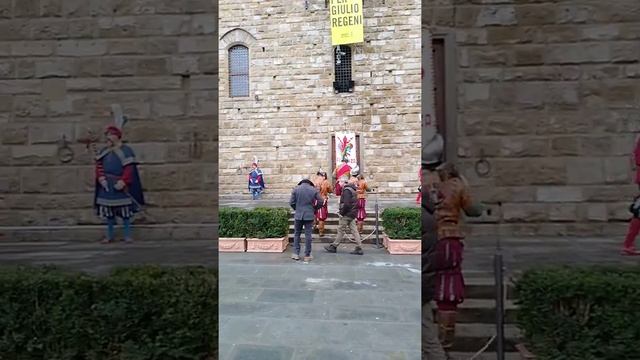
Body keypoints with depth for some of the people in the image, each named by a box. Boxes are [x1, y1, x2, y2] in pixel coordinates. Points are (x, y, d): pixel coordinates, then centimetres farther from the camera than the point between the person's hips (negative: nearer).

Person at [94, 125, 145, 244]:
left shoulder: (126, 151, -5)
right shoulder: (103, 151, 13)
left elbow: (129, 169, -13)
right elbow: (99, 166, 5)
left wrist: (123, 182, -23)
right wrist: (101, 178, -12)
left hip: (121, 186, -5)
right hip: (107, 186, 6)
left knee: (125, 210, 0)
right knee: (108, 211, 10)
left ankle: (127, 235, 8)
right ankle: (109, 236, 19)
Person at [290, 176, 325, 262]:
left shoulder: (296, 189, 0)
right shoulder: (314, 190, 0)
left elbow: (291, 202, -3)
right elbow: (321, 202, -2)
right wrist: (314, 209, 12)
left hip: (298, 215, 0)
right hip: (309, 215, 0)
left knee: (297, 234, 13)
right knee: (308, 235, 5)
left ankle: (296, 253, 12)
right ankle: (307, 255, 9)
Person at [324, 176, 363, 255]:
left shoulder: (347, 190, -16)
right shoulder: (353, 189, 15)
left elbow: (346, 204, -25)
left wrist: (341, 212, -14)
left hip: (347, 214, -9)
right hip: (352, 214, 9)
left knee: (341, 230, 1)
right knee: (354, 231, 7)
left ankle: (334, 246, 11)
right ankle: (359, 248, 6)